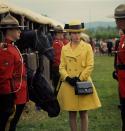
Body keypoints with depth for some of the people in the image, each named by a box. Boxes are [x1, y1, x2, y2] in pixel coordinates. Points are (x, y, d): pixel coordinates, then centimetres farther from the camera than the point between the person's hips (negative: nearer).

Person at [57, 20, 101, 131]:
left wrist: (79, 78, -14)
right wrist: (68, 78, -12)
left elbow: (90, 66, -5)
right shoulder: (64, 48, 7)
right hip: (69, 85, 2)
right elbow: (62, 67, 4)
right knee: (72, 113, 7)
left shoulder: (87, 47, 0)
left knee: (83, 113, 3)